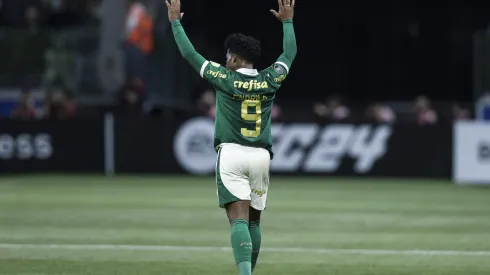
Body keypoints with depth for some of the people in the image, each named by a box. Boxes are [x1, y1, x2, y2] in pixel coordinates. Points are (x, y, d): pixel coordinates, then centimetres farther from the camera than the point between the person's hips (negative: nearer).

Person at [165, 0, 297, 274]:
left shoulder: (225, 79, -4)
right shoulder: (269, 80, 4)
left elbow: (189, 53, 2)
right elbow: (290, 53, 22)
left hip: (231, 154, -3)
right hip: (260, 156, 3)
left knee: (239, 220, -12)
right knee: (254, 221, 15)